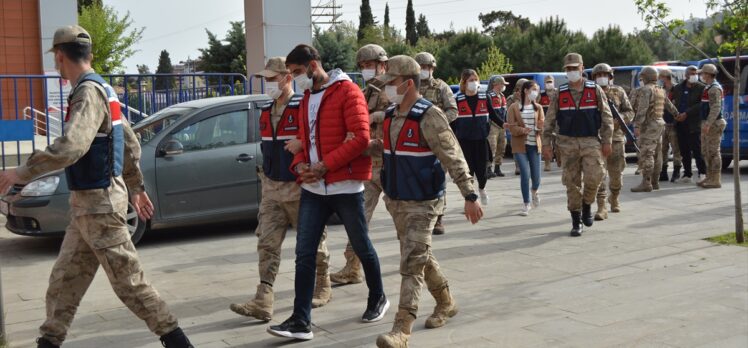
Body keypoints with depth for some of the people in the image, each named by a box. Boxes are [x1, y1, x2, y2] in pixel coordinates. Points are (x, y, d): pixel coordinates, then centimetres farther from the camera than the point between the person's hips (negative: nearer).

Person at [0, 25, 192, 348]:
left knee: (128, 280, -3)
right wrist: (136, 187, 26)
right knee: (65, 279, 13)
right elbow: (131, 144, 19)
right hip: (87, 203, 10)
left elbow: (70, 147, -32)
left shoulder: (89, 92, -17)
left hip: (98, 203, -10)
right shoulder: (103, 90, 13)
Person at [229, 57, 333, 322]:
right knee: (267, 243, -2)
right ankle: (263, 301, -4)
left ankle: (323, 287, 29)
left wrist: (301, 144, -23)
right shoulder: (266, 111, 11)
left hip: (299, 187, -7)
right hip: (271, 188, 7)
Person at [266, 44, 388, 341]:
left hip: (345, 186, -6)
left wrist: (324, 166, -19)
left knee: (361, 247, 10)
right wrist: (300, 164, -1)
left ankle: (378, 299, 33)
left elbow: (361, 137, -18)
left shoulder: (347, 91, -9)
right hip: (313, 187, 6)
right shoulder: (306, 98, 14)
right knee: (304, 254, -1)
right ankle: (301, 321, 2)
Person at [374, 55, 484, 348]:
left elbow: (453, 158, -19)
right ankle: (446, 304, 39)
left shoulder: (429, 116, -16)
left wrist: (470, 196, -22)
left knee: (412, 265, -11)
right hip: (396, 202, 8)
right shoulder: (390, 116, 8)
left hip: (422, 204, -8)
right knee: (422, 258, 19)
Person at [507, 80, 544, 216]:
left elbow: (543, 125, 4)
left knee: (536, 175, 3)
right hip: (520, 145, -3)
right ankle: (526, 204, 4)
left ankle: (534, 191, 39)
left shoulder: (538, 107, 8)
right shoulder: (514, 107, -1)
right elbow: (512, 127, -6)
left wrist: (540, 126, -20)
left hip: (535, 145, 3)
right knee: (525, 173, -11)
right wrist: (523, 130, -25)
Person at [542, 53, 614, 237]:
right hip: (568, 142, 1)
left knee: (594, 177, -14)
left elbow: (606, 117, 3)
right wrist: (546, 144, 1)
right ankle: (576, 221, 12)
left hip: (591, 141, -1)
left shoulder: (595, 90, 2)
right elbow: (549, 120, 6)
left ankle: (587, 205, 16)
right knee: (572, 183, 2)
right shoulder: (560, 93, 5)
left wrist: (606, 142, -2)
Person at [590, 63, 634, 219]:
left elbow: (630, 112, 7)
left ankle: (614, 198, 36)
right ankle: (601, 208, -8)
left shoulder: (619, 92, 8)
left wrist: (618, 118, -12)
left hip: (616, 138, 2)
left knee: (616, 173, 10)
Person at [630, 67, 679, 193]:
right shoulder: (660, 90, 16)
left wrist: (637, 125, -25)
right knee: (656, 154, 12)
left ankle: (646, 183, -14)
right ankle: (655, 182, 17)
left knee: (646, 154, -11)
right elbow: (669, 105, 28)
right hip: (660, 124, 10)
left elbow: (642, 109, -22)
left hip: (649, 126, -10)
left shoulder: (645, 89, -12)